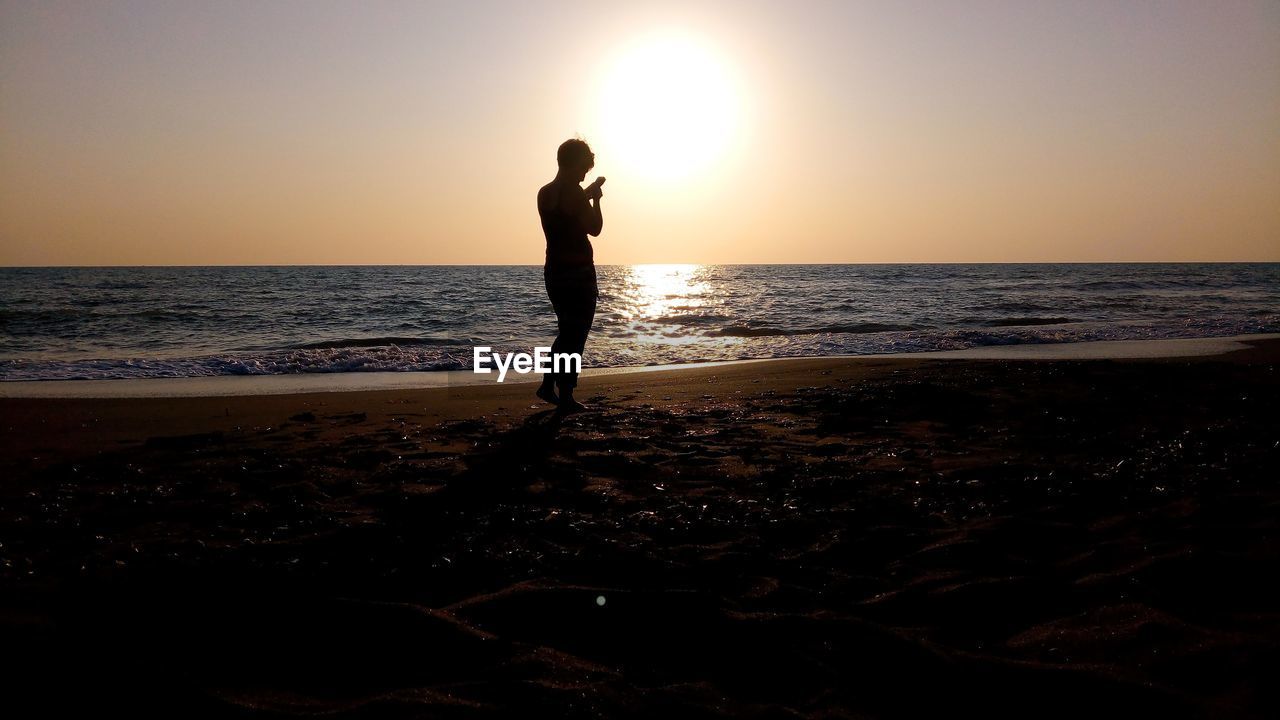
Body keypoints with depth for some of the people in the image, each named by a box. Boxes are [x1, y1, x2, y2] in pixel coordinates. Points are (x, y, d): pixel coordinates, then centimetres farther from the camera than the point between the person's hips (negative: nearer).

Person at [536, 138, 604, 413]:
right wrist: (595, 199, 1)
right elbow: (594, 229, -11)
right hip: (578, 272, -8)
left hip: (553, 270, 8)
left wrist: (587, 196, 20)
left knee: (567, 331, 21)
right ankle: (566, 398, 1)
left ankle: (548, 385, 21)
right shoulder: (574, 192, -14)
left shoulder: (544, 193, 10)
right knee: (575, 335, -1)